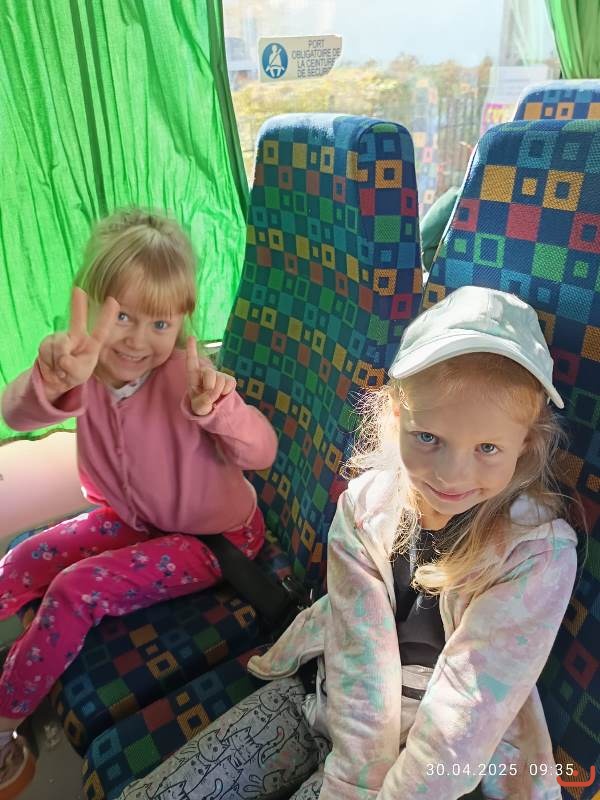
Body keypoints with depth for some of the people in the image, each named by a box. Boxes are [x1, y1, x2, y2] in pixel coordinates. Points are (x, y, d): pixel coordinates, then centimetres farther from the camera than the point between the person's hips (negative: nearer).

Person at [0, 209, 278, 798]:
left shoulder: (185, 372, -25)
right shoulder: (88, 365, -13)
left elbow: (261, 452, -29)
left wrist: (215, 407, -50)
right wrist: (54, 381, -56)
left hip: (213, 537, -5)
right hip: (130, 517, 6)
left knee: (77, 591, -16)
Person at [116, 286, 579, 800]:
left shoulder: (541, 552, -23)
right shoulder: (366, 504, -16)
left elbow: (466, 709, -22)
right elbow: (359, 650, -17)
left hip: (432, 758, -2)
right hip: (321, 693, 3)